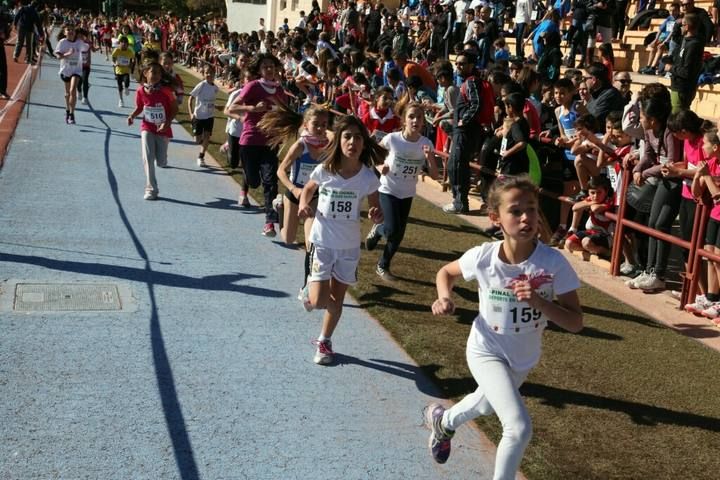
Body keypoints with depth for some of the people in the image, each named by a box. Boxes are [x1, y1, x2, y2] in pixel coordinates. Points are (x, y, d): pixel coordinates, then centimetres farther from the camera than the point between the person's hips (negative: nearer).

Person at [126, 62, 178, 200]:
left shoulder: (166, 91, -16)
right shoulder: (141, 91, -10)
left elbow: (175, 109, -8)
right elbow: (139, 108, 6)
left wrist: (167, 123, -22)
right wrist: (131, 116, -13)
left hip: (163, 130, -1)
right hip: (147, 128, 1)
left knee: (161, 163, 4)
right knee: (148, 158, -14)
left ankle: (161, 156, 45)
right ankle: (151, 189, -3)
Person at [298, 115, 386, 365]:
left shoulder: (368, 178, -13)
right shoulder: (324, 170, -14)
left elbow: (376, 211, -1)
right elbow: (308, 189, 7)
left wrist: (377, 215, -24)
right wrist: (303, 204, -13)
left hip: (349, 246, 2)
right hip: (322, 242, -1)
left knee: (337, 299, 15)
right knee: (319, 301, -10)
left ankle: (324, 342, 38)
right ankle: (309, 289, 26)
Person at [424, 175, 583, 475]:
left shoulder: (553, 262, -26)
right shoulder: (483, 256, -24)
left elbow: (575, 323, -23)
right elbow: (447, 272, -2)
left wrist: (538, 301, -38)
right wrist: (444, 298, -21)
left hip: (524, 358, 3)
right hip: (487, 351, -3)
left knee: (487, 406, 31)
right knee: (520, 428, -22)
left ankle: (443, 420, 65)